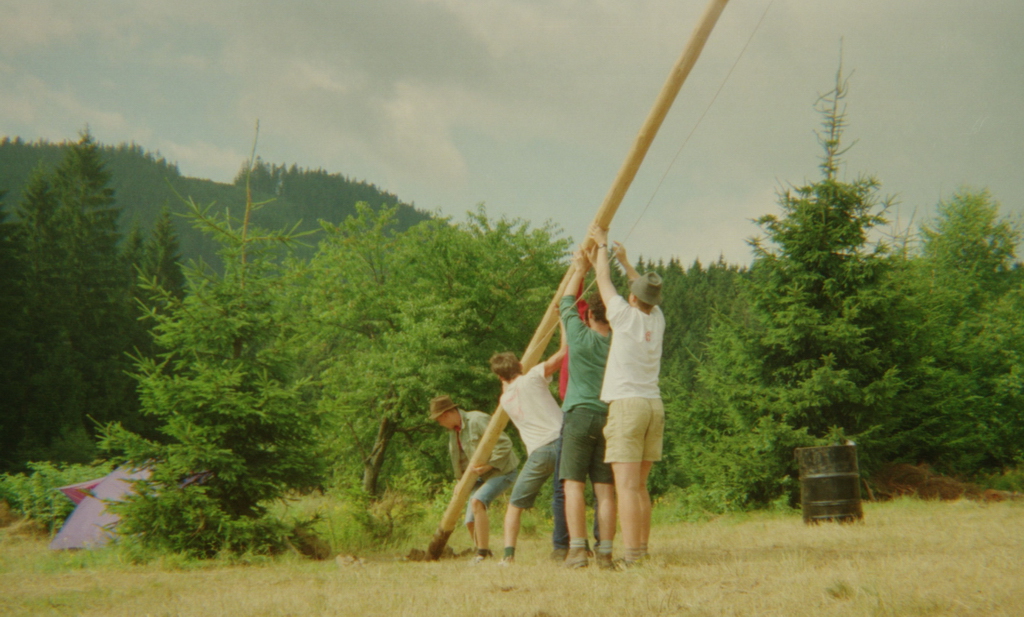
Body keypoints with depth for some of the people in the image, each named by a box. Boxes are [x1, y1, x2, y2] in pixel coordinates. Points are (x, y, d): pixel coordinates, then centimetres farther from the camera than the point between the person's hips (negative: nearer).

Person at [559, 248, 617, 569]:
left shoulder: (581, 337, -3)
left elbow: (567, 304, 14)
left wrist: (580, 270, 26)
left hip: (580, 414, -4)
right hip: (610, 417, 4)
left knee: (573, 485, -5)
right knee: (605, 489, 3)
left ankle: (577, 549, -14)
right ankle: (605, 552, -1)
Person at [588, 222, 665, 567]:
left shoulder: (626, 315, -5)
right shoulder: (657, 320, 10)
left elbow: (604, 282, 9)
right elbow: (649, 293, 32)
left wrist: (602, 247, 25)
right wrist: (624, 261, 41)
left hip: (627, 405, -7)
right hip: (654, 406, 7)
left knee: (626, 486, -10)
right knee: (640, 485, 14)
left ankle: (632, 558, -16)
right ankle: (643, 551, 14)